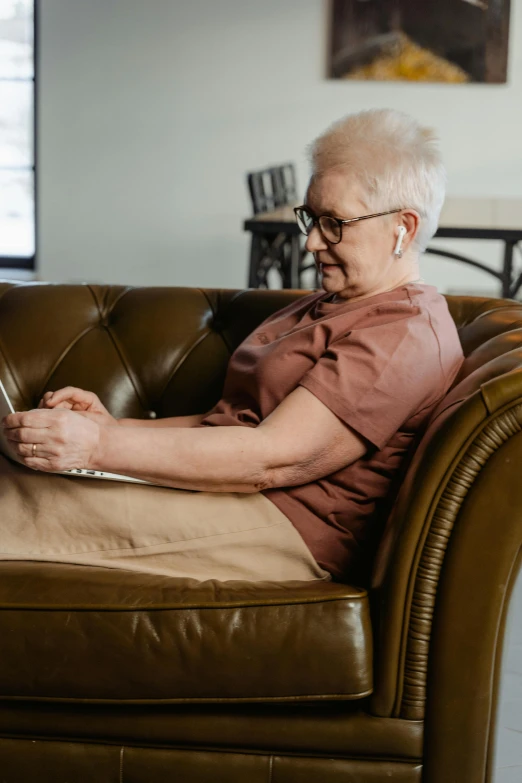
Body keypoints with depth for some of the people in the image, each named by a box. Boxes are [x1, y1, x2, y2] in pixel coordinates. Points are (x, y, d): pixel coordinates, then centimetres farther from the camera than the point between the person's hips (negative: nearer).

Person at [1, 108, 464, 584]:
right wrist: (111, 424, 2)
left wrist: (102, 446, -25)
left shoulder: (408, 336, -12)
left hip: (283, 531, -9)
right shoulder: (324, 309, 21)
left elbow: (274, 459, -22)